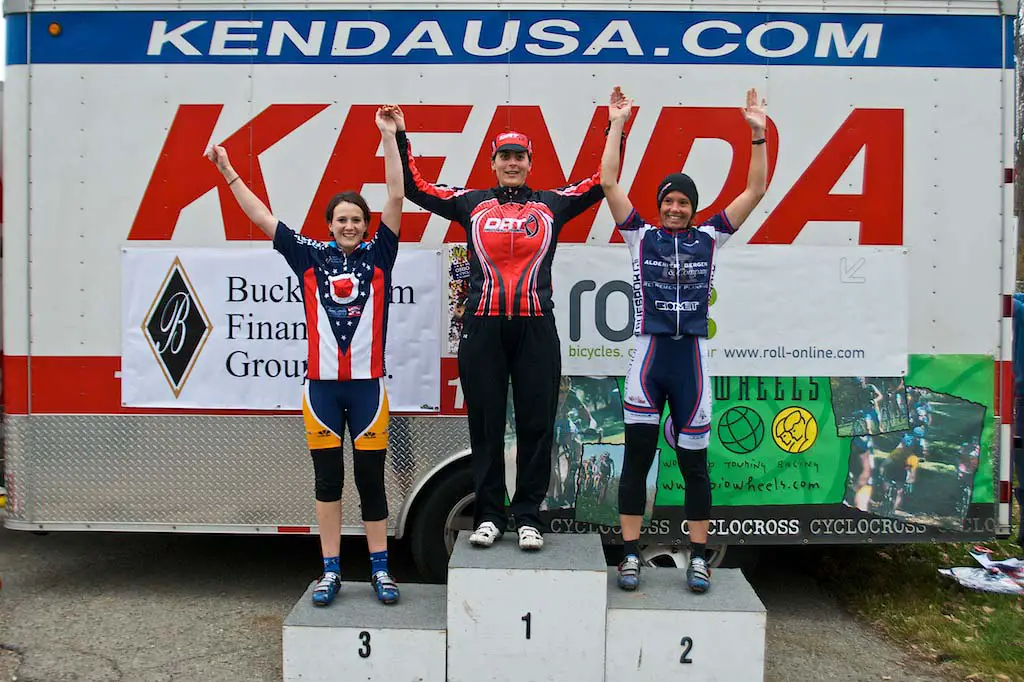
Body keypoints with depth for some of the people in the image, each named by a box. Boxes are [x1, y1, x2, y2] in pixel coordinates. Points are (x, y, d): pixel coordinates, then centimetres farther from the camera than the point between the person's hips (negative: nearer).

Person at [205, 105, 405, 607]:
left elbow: (396, 197, -3)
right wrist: (229, 172, 7)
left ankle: (380, 570, 18)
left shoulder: (378, 255, 4)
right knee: (327, 478, 8)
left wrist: (390, 137, -7)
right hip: (321, 383, 1)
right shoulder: (310, 256, 7)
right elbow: (261, 217, 9)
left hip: (367, 383, -1)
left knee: (371, 478, 5)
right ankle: (331, 571, 19)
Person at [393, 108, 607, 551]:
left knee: (536, 423, 3)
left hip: (535, 327, 0)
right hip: (482, 327, 0)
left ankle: (528, 517, 16)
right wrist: (399, 137, 9)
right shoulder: (471, 203, 11)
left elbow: (604, 180, 12)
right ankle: (489, 515, 19)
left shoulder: (552, 204, 11)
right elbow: (414, 188, 13)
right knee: (485, 423, 6)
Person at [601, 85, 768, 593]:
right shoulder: (641, 235, 7)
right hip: (648, 356, -1)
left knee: (694, 461, 7)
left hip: (692, 357, 1)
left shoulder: (709, 237, 10)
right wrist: (617, 125, -1)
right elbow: (609, 183, 0)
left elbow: (755, 190, 8)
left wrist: (758, 133, 2)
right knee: (637, 456, 3)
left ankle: (698, 557, 20)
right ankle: (631, 555, 14)